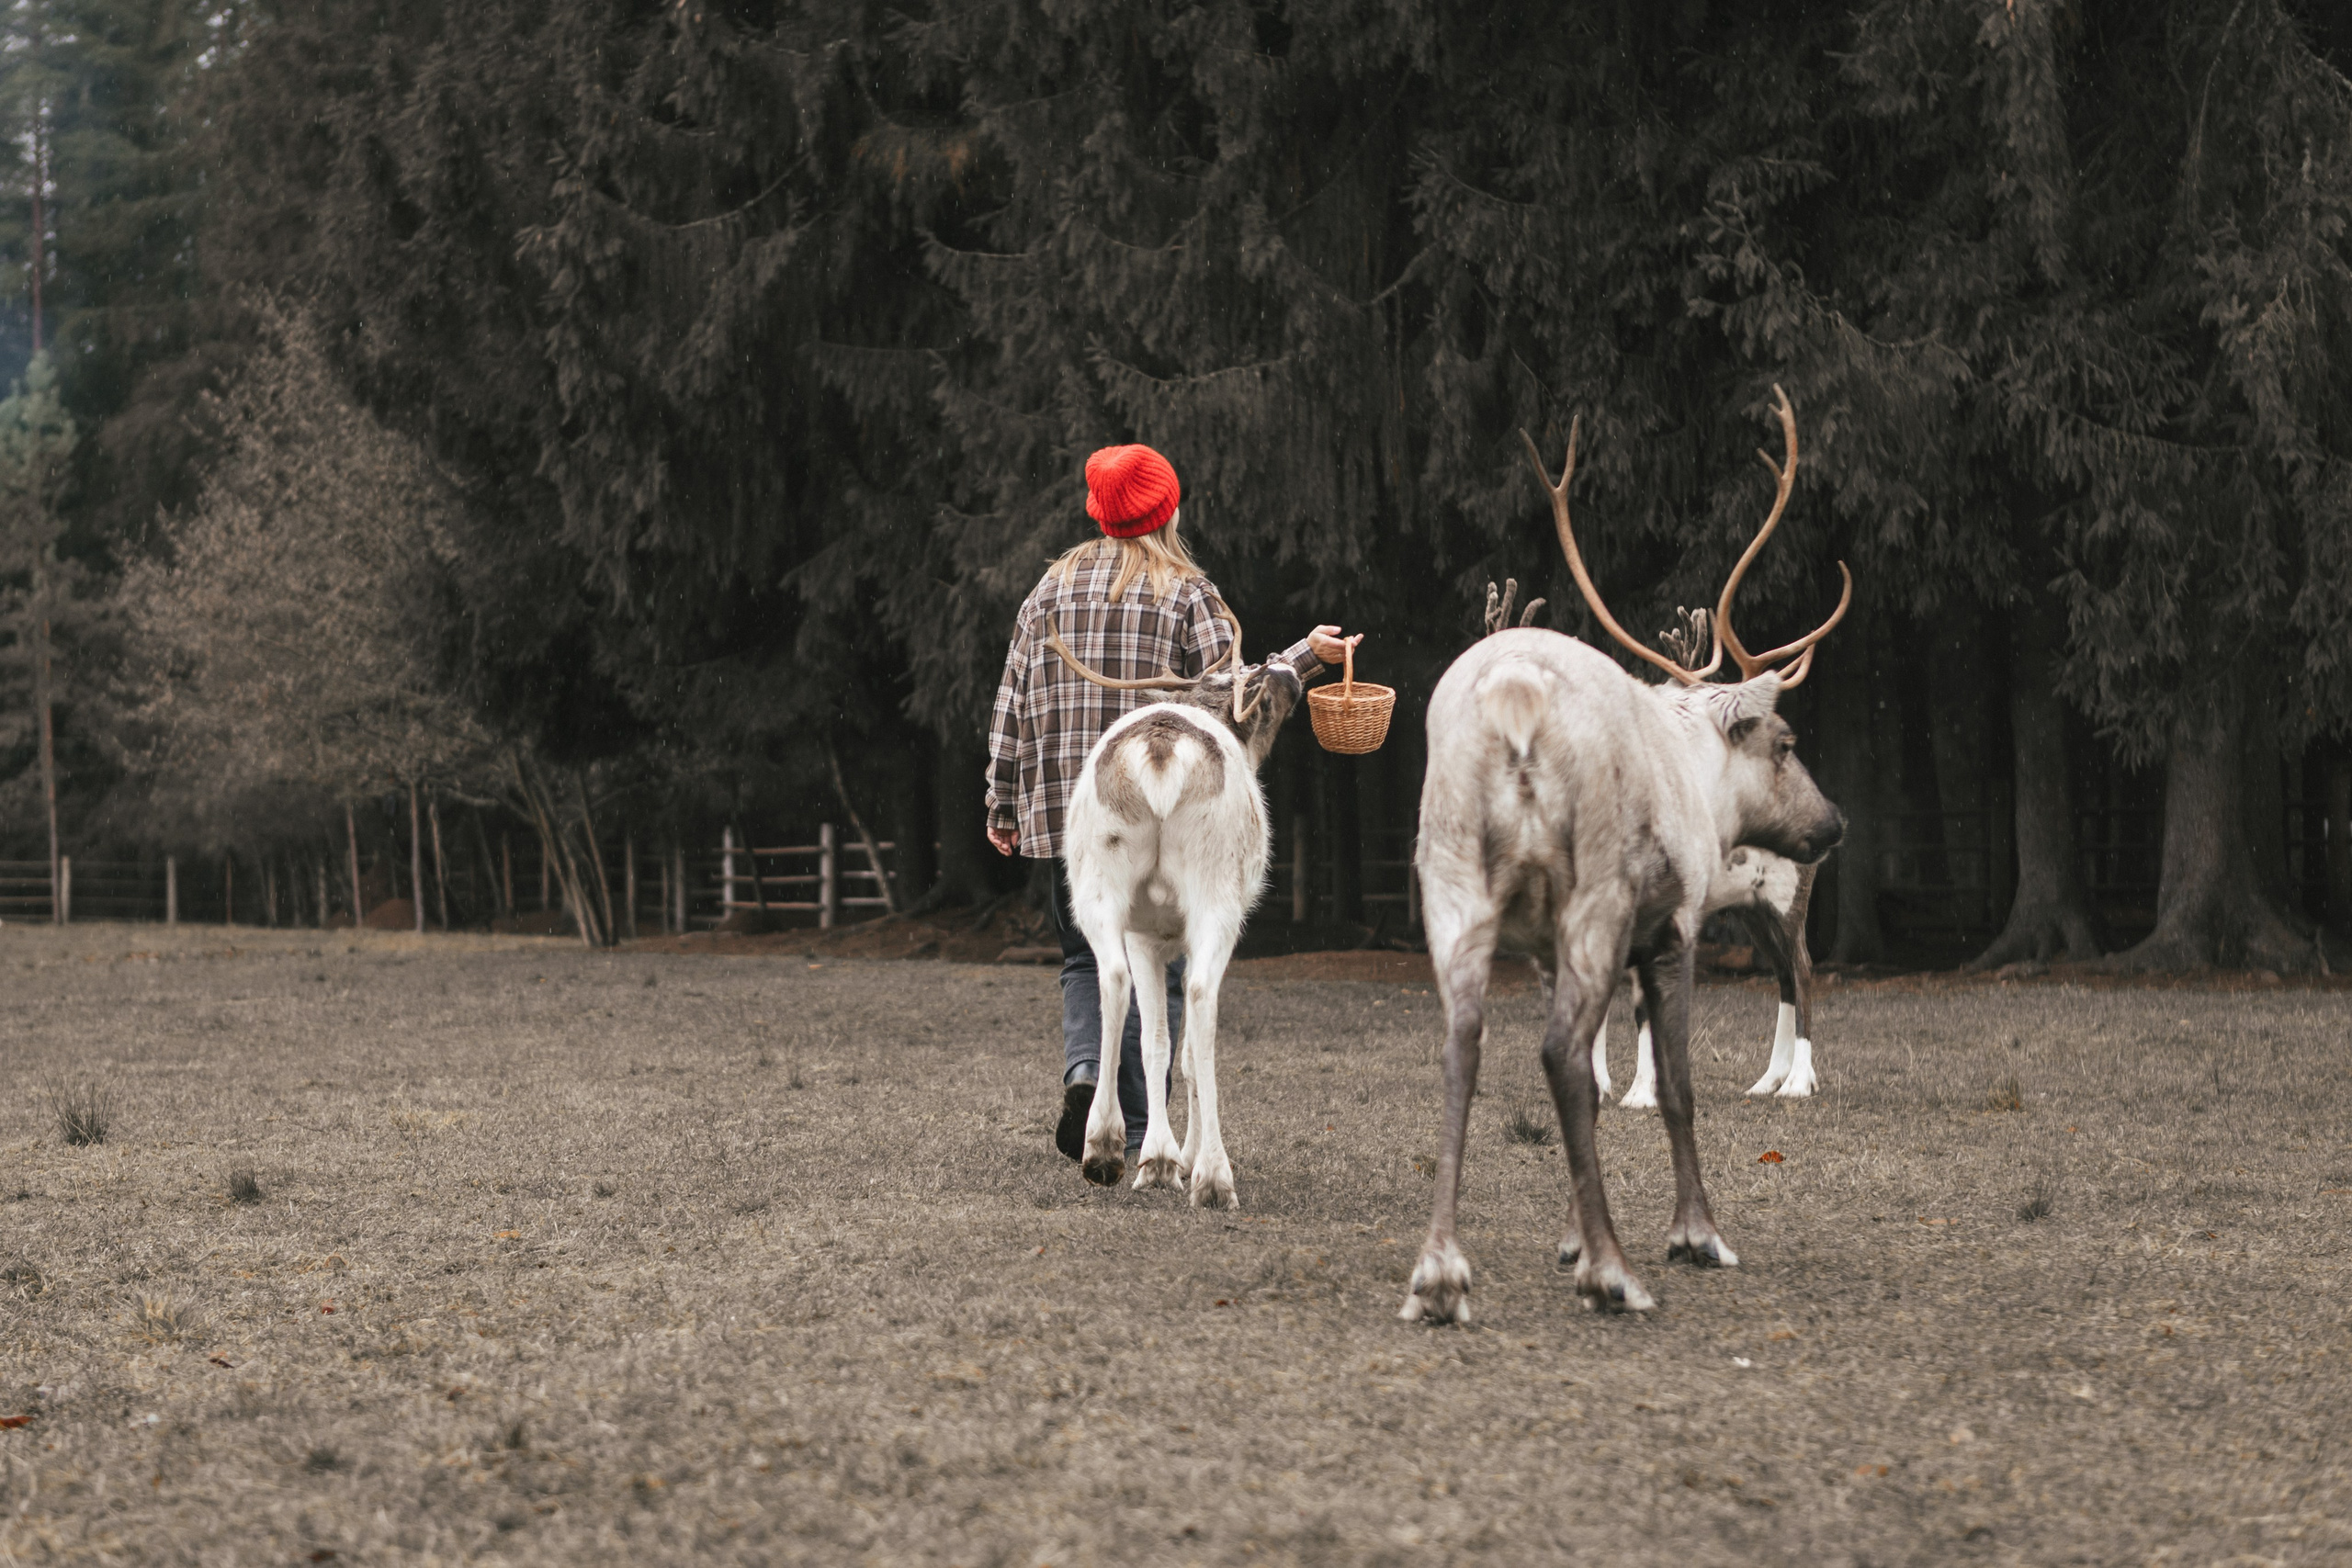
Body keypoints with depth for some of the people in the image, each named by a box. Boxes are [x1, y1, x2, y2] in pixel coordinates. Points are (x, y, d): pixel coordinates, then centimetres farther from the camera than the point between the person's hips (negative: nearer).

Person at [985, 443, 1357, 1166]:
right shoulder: (1187, 593, -3)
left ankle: (1084, 1067, -10)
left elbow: (1014, 704, 7)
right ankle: (1137, 1133, 1)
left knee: (1085, 956, 16)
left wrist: (1003, 804, 13)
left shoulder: (1053, 587, 8)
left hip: (1065, 809, 3)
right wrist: (1305, 656, 3)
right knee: (1154, 970, 4)